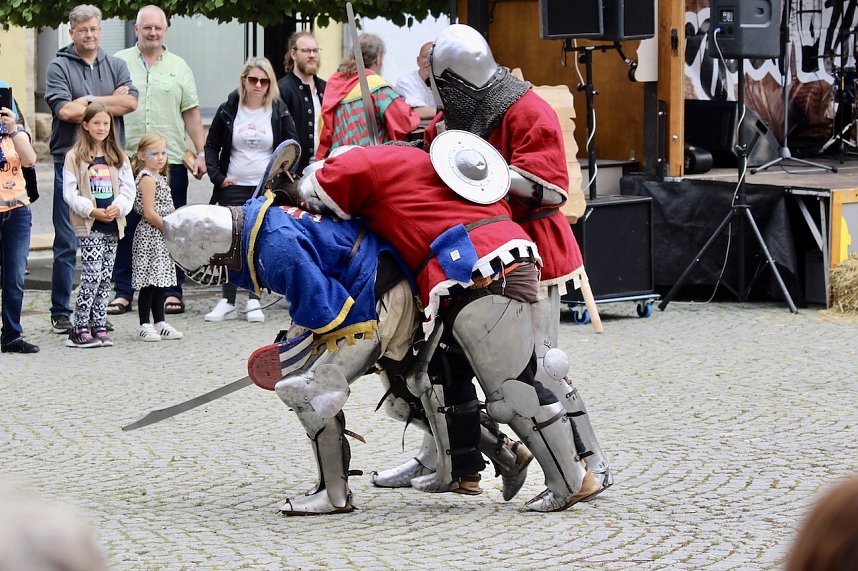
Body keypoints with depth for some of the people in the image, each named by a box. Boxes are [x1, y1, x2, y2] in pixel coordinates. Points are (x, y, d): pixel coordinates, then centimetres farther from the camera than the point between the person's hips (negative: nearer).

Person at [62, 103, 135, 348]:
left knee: (105, 278, 6)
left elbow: (129, 188, 8)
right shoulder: (75, 157, -1)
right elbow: (69, 193, -6)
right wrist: (92, 210, -17)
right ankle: (79, 329, -7)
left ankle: (99, 328, 10)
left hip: (113, 226, 5)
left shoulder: (118, 157, 11)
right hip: (89, 226, -5)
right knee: (92, 275, -12)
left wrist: (118, 207, -12)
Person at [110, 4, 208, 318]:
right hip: (127, 159, -1)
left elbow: (191, 114, 11)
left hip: (171, 160, 1)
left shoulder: (178, 67, 11)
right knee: (126, 229, 1)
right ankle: (122, 292, 8)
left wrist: (200, 153, 5)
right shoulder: (119, 63, 7)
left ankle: (172, 291, 10)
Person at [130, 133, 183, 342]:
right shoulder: (147, 179, -14)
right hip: (150, 236, -10)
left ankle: (160, 323, 18)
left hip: (160, 238, 10)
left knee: (160, 283, 13)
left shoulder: (159, 178, 16)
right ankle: (144, 325, -2)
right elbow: (149, 213, -19)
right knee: (149, 283, -6)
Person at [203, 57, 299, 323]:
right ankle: (227, 301, 5)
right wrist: (217, 177, -2)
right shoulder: (228, 111, 3)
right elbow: (211, 146, 10)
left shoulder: (279, 112, 2)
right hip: (233, 189, 0)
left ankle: (254, 300, 7)